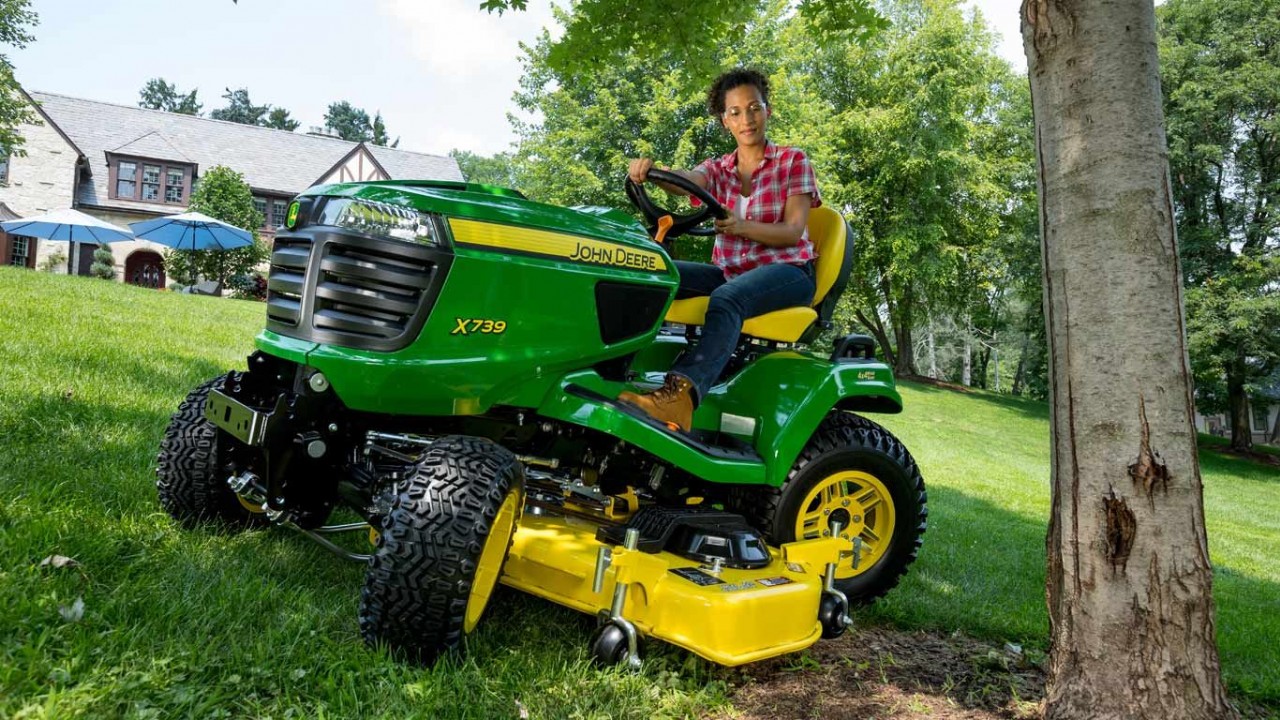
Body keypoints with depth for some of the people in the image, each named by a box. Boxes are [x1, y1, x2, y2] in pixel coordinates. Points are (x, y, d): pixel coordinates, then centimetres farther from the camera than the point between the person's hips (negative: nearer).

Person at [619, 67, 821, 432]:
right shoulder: (718, 169, 14)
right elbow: (686, 180, -11)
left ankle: (683, 391, -59)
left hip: (786, 270, -4)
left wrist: (742, 226, -28)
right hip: (731, 271, 5)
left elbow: (793, 231, -8)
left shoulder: (793, 161, 5)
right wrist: (650, 170, -36)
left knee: (727, 298, -38)